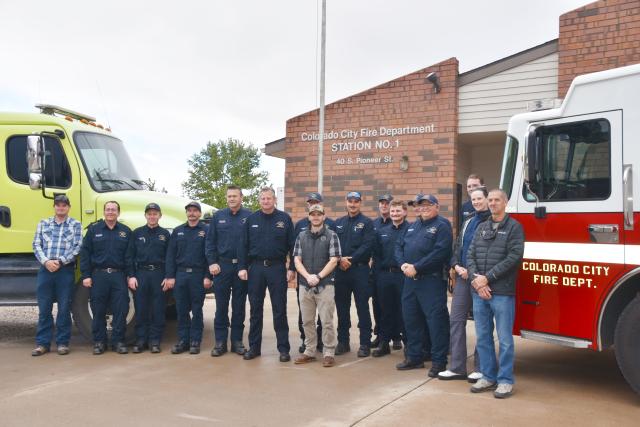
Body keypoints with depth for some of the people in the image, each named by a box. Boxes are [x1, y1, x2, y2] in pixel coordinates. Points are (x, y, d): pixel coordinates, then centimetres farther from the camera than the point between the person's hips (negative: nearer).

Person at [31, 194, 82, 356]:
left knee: (64, 308, 2)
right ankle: (42, 343, 12)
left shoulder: (76, 225, 6)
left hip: (66, 270, -2)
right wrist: (46, 261, -10)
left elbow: (77, 248, -3)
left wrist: (59, 261, -12)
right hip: (46, 269, 2)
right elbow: (37, 245, 6)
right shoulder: (43, 224, 14)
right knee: (44, 308, 5)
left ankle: (62, 343, 10)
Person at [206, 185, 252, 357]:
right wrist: (212, 262, -3)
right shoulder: (218, 216, 6)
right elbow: (210, 241, 6)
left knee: (239, 306, 7)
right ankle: (220, 342, 11)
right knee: (221, 306, 4)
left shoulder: (249, 216, 0)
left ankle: (237, 341, 16)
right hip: (222, 266, 1)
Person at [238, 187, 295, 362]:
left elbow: (292, 245, 1)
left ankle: (283, 348, 9)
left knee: (279, 310, 2)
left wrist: (292, 268, -5)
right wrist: (242, 267, -2)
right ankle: (254, 347, 18)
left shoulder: (284, 218, 2)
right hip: (255, 267, 2)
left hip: (277, 268, -2)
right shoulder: (251, 219, 7)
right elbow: (243, 245, 6)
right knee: (255, 309, 9)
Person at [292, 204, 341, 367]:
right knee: (307, 321, 10)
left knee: (327, 321, -2)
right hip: (305, 286, 4)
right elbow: (297, 260, 4)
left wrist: (318, 276, -14)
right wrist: (308, 276, -11)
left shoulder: (331, 236, 1)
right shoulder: (301, 236, 10)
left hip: (325, 285, -3)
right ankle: (309, 351, 21)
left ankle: (328, 353, 8)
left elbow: (333, 260, -6)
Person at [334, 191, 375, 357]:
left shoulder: (367, 223, 1)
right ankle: (343, 342, 20)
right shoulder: (338, 223, 14)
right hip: (340, 270, 4)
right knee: (342, 307, 9)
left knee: (362, 307, 0)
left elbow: (367, 246, -10)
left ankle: (365, 344, 8)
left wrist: (350, 259, -16)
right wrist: (340, 259, -11)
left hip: (360, 269, -4)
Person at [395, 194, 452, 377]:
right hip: (410, 280, 8)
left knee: (436, 320, -6)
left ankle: (438, 361, 3)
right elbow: (399, 246, 15)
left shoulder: (442, 226, -5)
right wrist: (403, 264, -5)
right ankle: (414, 357, 26)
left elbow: (440, 252, -18)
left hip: (432, 280, -8)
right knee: (410, 318, 13)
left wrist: (416, 267, -18)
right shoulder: (412, 227, 19)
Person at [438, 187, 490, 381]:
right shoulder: (468, 221, 17)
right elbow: (458, 246, 18)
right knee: (456, 319, 5)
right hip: (463, 277, 7)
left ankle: (480, 369, 12)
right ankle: (457, 367, 12)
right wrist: (456, 266, 1)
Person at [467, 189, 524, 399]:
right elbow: (470, 256, 9)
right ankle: (488, 376, 23)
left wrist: (487, 278, -14)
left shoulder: (514, 227, -2)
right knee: (482, 337, 12)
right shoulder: (481, 227, 14)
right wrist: (476, 279, -8)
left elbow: (513, 258, -12)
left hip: (502, 292, -5)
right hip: (479, 292, 5)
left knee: (505, 339, 2)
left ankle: (505, 380, 12)